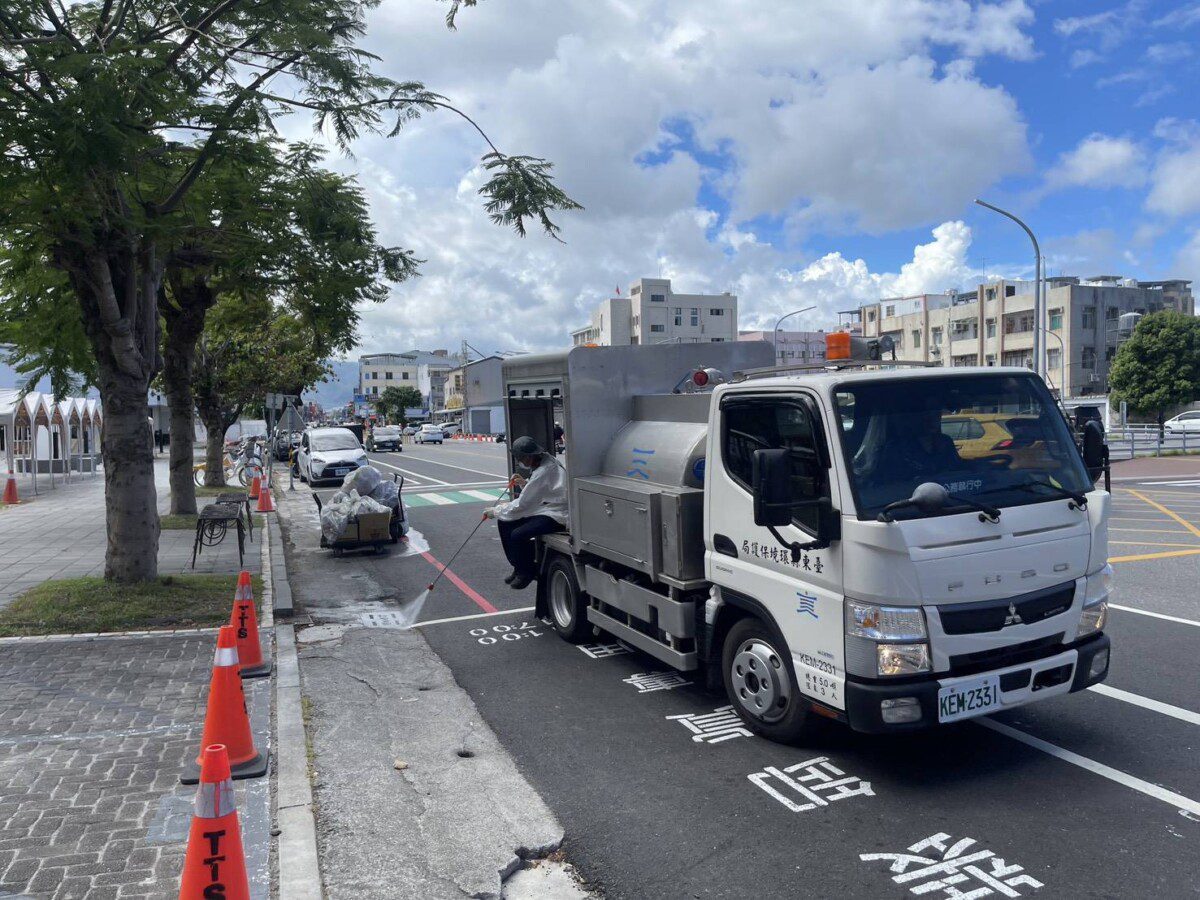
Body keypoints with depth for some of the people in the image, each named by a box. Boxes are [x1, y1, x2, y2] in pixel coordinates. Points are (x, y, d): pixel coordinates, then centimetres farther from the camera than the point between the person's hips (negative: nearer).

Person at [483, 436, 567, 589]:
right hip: (544, 509, 11)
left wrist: (495, 511, -9)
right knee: (503, 523, 5)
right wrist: (524, 483, -1)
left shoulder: (544, 472, -24)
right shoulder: (543, 461, 5)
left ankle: (527, 572, 1)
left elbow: (522, 504, -20)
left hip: (556, 516, -11)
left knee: (518, 535, -26)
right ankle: (518, 568, 15)